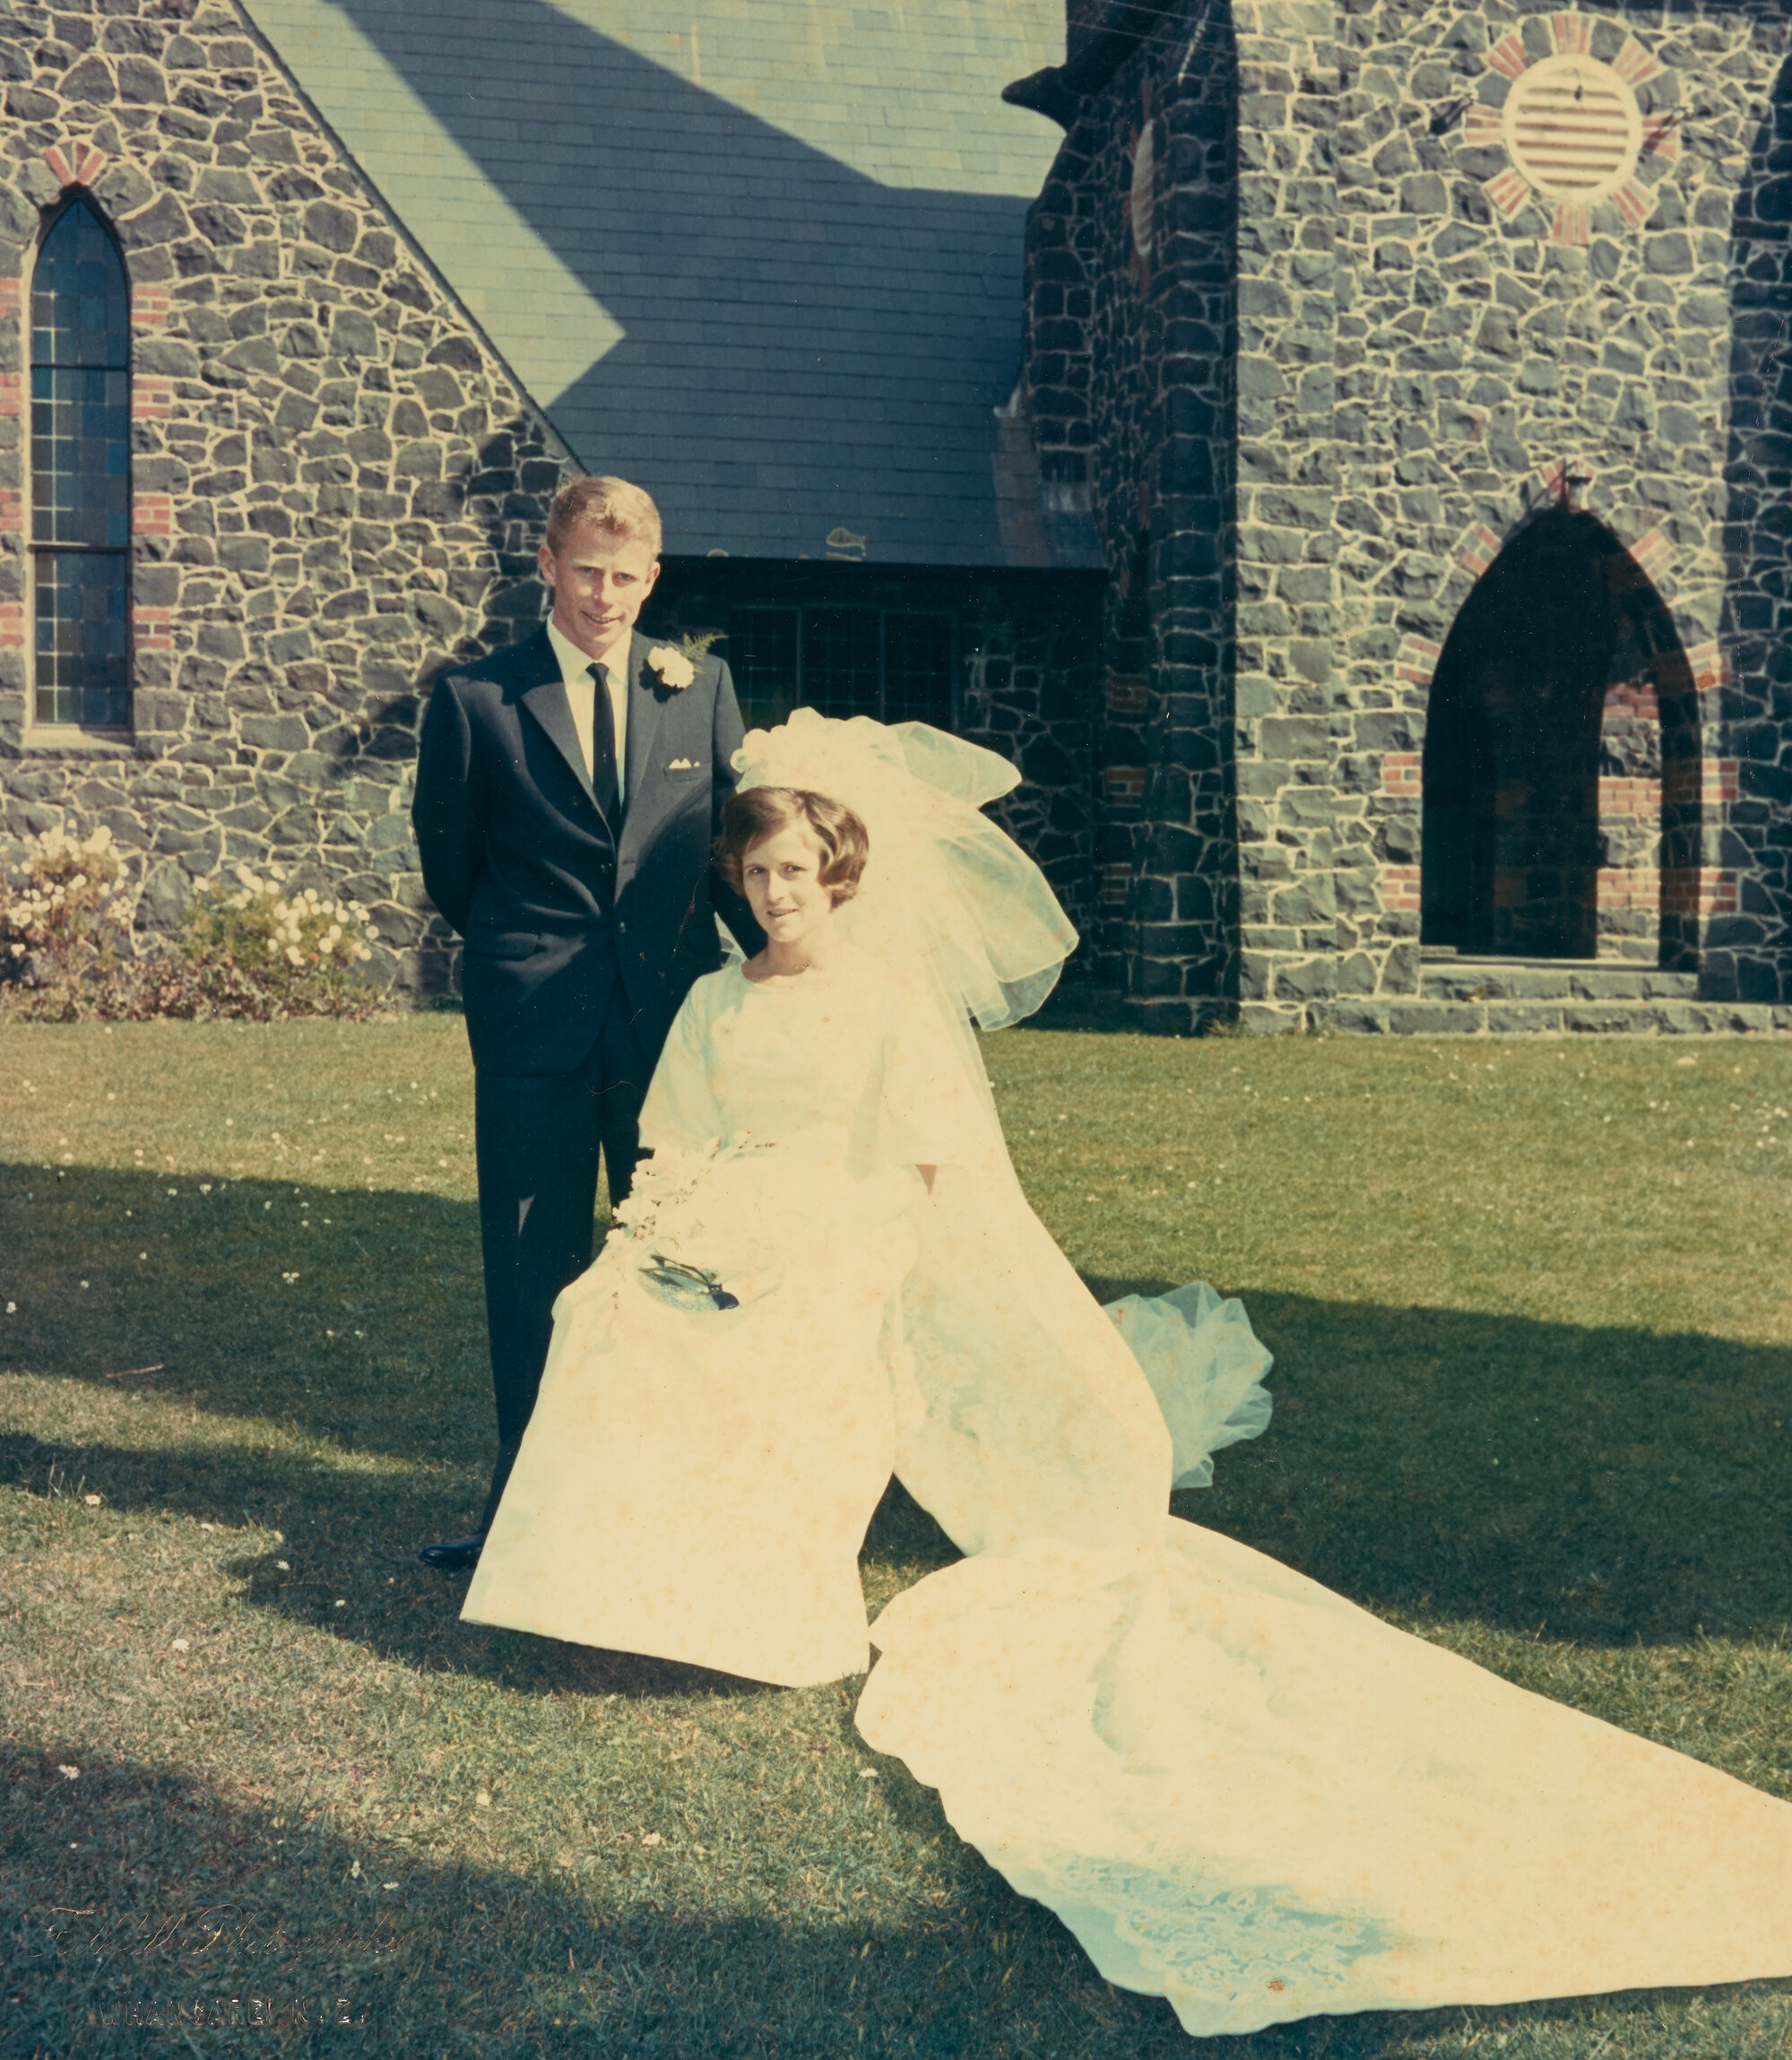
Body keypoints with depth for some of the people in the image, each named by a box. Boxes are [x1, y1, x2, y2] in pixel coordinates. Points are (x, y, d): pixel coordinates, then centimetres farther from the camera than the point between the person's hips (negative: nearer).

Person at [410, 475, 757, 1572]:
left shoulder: (704, 687, 6)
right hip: (535, 1025, -1)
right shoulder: (477, 697, 0)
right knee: (534, 1268, 5)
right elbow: (447, 856, 10)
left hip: (674, 1017, 1)